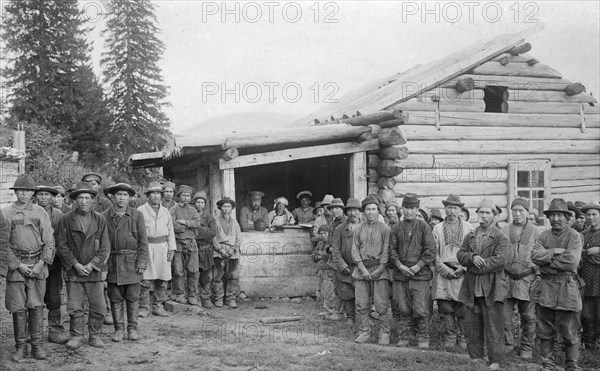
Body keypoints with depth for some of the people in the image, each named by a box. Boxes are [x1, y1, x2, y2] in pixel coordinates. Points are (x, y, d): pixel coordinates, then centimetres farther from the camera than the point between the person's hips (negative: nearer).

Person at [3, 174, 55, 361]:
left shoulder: (41, 213, 6)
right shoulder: (6, 213, 2)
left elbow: (49, 241, 4)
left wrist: (41, 263, -8)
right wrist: (18, 265, -8)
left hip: (38, 266, 1)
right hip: (16, 265, -1)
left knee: (37, 306, 2)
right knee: (18, 308, 2)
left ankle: (37, 346, 10)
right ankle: (21, 347, 11)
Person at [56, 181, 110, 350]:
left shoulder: (100, 220, 4)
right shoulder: (66, 219, 1)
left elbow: (105, 247, 2)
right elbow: (62, 245, -1)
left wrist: (92, 265, -8)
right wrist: (75, 264, -9)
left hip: (94, 271, 1)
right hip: (73, 271, -1)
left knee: (99, 307, 1)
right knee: (75, 307, 1)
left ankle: (95, 336, 17)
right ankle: (76, 337, 15)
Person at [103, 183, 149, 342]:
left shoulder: (137, 215, 2)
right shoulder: (105, 216, 4)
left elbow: (143, 241, 1)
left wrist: (142, 263, -5)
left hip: (132, 262, 0)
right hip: (112, 263, 1)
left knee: (133, 298, 4)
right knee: (115, 298, 6)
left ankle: (132, 328, 15)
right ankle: (119, 329, 16)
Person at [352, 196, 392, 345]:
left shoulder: (384, 229, 0)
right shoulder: (358, 229, 9)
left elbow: (386, 251, -4)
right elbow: (355, 250, 5)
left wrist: (378, 270, -11)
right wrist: (363, 269, -7)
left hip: (380, 270, -3)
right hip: (362, 269, 3)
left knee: (382, 305, -4)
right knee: (362, 304, 4)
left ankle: (384, 334, 6)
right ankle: (364, 333, 15)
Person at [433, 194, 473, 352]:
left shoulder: (468, 227, 10)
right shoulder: (438, 228, 11)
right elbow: (434, 252, 8)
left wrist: (463, 268, -6)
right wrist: (444, 269, -5)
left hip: (463, 273, -1)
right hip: (444, 274, 1)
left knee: (462, 309, -2)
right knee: (445, 309, -2)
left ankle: (462, 339, 8)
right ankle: (449, 338, 7)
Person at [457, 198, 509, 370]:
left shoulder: (500, 237, -1)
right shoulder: (470, 236, 15)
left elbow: (499, 259, -14)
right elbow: (460, 255, 6)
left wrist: (475, 267, -12)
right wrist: (472, 257, -15)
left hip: (491, 288, -5)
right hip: (471, 288, 5)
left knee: (493, 326, -2)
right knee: (471, 325, 8)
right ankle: (476, 357, 19)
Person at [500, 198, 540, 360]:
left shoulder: (535, 232, 3)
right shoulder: (504, 230, 8)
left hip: (527, 279, -1)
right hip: (507, 278, 1)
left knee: (528, 317, 5)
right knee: (504, 315, -1)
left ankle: (527, 348, 18)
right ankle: (507, 344, 16)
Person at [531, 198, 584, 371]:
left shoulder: (574, 236, -4)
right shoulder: (543, 236, 9)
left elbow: (571, 261, -17)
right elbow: (534, 256, -7)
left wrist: (547, 261, -10)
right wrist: (555, 251, -15)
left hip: (567, 289, -4)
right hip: (545, 288, 4)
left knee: (570, 332, 3)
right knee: (545, 331, 11)